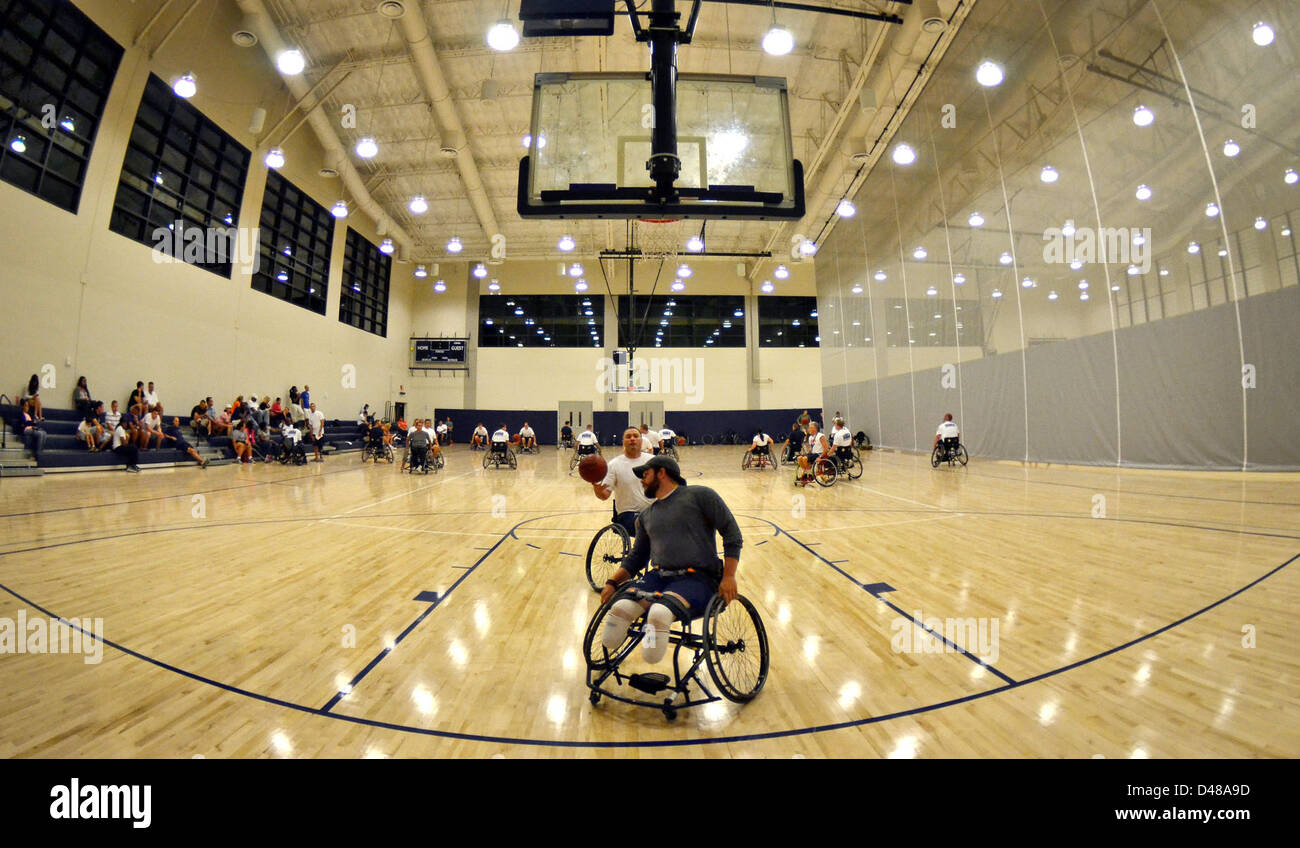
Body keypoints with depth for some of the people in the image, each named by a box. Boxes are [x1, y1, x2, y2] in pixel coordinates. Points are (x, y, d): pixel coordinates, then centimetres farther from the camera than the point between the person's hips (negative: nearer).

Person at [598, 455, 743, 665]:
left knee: (659, 612, -35)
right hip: (659, 576, 5)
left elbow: (732, 533, 1)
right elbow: (637, 558, 27)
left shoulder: (699, 495, 4)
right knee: (620, 608, -26)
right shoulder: (645, 516, 22)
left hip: (698, 579, -4)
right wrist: (612, 582, 11)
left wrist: (728, 577, -8)